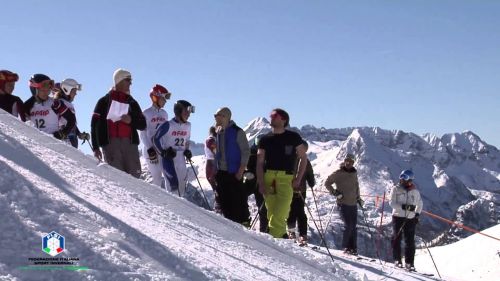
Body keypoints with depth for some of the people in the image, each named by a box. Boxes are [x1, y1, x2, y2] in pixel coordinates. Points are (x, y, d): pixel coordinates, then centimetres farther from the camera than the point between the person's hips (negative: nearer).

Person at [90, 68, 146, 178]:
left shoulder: (132, 103, 20)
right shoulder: (104, 101, 10)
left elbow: (143, 125, 17)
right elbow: (95, 124, 8)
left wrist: (131, 120, -5)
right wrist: (95, 147, 3)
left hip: (130, 142, 3)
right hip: (110, 142, -3)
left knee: (134, 174, -7)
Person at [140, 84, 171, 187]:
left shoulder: (164, 114, 13)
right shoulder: (146, 114, -4)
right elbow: (143, 134, -5)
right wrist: (149, 148, -14)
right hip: (151, 150, -6)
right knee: (157, 178, -8)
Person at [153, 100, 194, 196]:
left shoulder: (188, 126, 8)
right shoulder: (168, 125, -11)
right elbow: (156, 139, -4)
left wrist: (187, 151, 6)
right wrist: (163, 152, -11)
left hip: (181, 159, 7)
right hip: (169, 158, -6)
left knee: (182, 187, 8)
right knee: (173, 186, -15)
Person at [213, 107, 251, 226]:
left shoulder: (237, 132, -6)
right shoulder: (216, 132, 11)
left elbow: (246, 151, -7)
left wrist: (241, 171, -12)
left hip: (234, 173, -6)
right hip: (220, 172, 6)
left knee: (238, 200, -5)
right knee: (224, 201, 6)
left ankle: (244, 223, 3)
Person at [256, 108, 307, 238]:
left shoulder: (293, 137, 6)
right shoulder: (265, 139, 13)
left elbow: (303, 158, 10)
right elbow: (259, 163, 8)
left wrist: (298, 179, 0)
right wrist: (261, 182, -5)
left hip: (286, 179, -3)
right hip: (268, 178, 3)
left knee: (278, 215, -16)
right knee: (271, 213, 3)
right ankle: (282, 236, 16)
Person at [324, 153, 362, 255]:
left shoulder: (354, 173, 13)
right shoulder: (338, 173, -4)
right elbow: (327, 183, 0)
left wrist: (358, 198, 20)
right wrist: (335, 192, -10)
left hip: (353, 203, 5)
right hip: (343, 203, -5)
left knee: (354, 226, 3)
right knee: (348, 225, -11)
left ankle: (353, 248, 8)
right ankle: (346, 247, 1)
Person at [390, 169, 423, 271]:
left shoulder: (415, 191, 7)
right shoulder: (396, 189, -1)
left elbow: (420, 204, 20)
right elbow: (392, 203, -9)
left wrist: (417, 214, 6)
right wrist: (403, 206, -22)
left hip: (410, 218, 2)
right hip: (398, 217, -2)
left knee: (410, 241, 0)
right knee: (396, 239, 2)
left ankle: (409, 262, 6)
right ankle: (397, 260, 13)